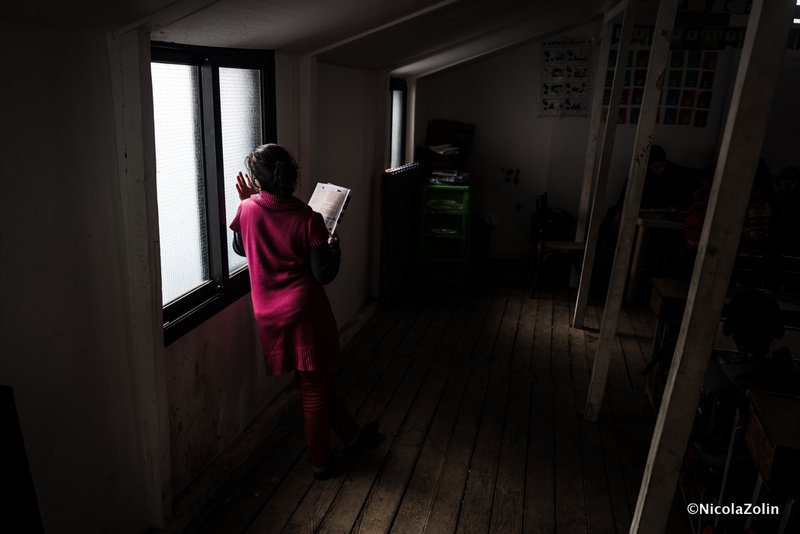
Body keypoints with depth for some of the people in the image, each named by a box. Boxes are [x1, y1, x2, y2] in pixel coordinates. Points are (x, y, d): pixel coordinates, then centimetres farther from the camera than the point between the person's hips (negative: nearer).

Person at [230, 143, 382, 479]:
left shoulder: (247, 210, -4)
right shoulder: (308, 219, -14)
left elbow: (240, 248, 16)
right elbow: (323, 274, -13)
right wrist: (333, 247, 4)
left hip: (269, 313, 4)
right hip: (303, 311, -4)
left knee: (318, 378, 17)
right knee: (314, 387, 10)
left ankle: (351, 437, 33)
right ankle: (320, 462, 24)